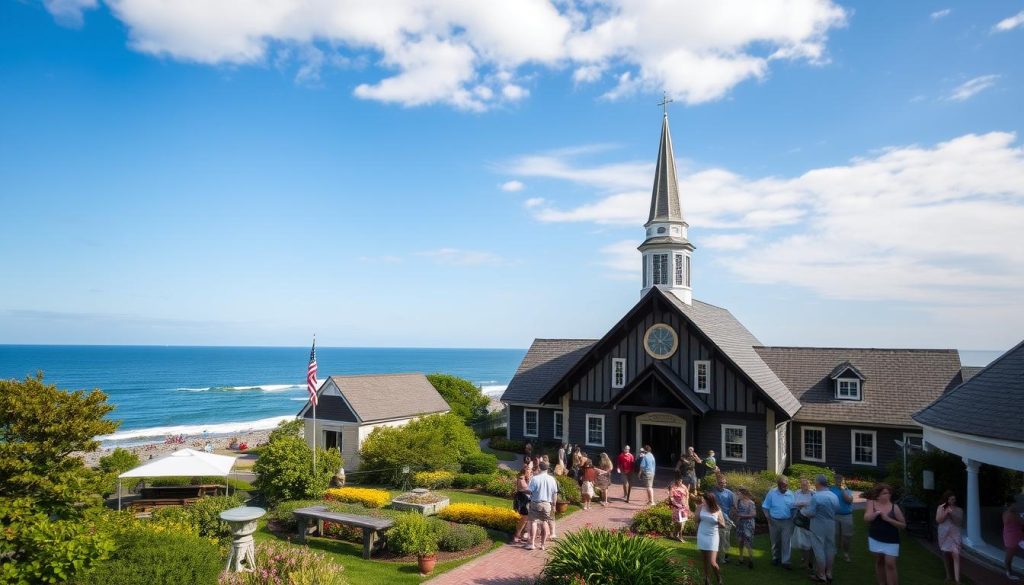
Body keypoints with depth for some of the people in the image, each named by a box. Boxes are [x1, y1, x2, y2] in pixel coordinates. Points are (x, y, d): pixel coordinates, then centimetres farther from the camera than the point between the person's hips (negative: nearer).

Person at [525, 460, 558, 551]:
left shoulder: (535, 478, -13)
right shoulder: (552, 479, -1)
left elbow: (530, 491, -13)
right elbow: (555, 494, 4)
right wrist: (554, 505, 13)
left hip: (536, 503, -4)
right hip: (547, 504, 4)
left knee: (533, 522, 4)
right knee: (545, 523, 13)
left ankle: (532, 543, 0)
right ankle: (543, 544, 17)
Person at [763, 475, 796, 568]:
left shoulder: (790, 494, -1)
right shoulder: (772, 493, -6)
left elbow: (793, 508, 7)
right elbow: (766, 507, -1)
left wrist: (793, 519, -1)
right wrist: (768, 518, -9)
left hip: (787, 522, 0)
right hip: (774, 521, 0)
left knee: (786, 542, -2)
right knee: (775, 542, 13)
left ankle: (785, 561, 6)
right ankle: (775, 558, 29)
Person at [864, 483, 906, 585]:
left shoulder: (894, 507, -7)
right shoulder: (872, 503, -4)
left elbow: (903, 525, -4)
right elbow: (866, 518, -12)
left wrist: (888, 519, -18)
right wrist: (877, 513, -29)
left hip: (891, 541, -2)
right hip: (875, 539, 2)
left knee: (890, 564, -7)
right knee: (879, 561, 13)